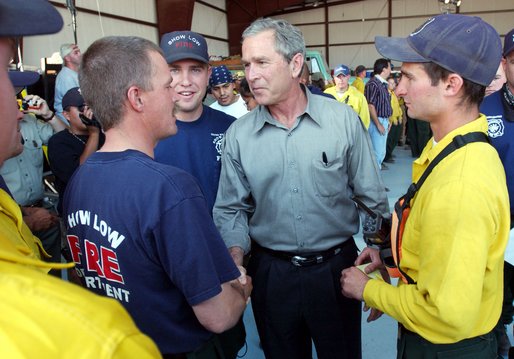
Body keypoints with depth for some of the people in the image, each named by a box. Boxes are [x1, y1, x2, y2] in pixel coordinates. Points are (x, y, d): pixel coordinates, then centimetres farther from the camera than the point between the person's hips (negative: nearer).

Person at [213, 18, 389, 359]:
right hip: (270, 273, 1)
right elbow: (231, 208, 1)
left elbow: (373, 198, -2)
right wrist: (236, 254, -15)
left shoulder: (344, 119, -8)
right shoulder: (238, 134, -5)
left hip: (336, 269, 0)